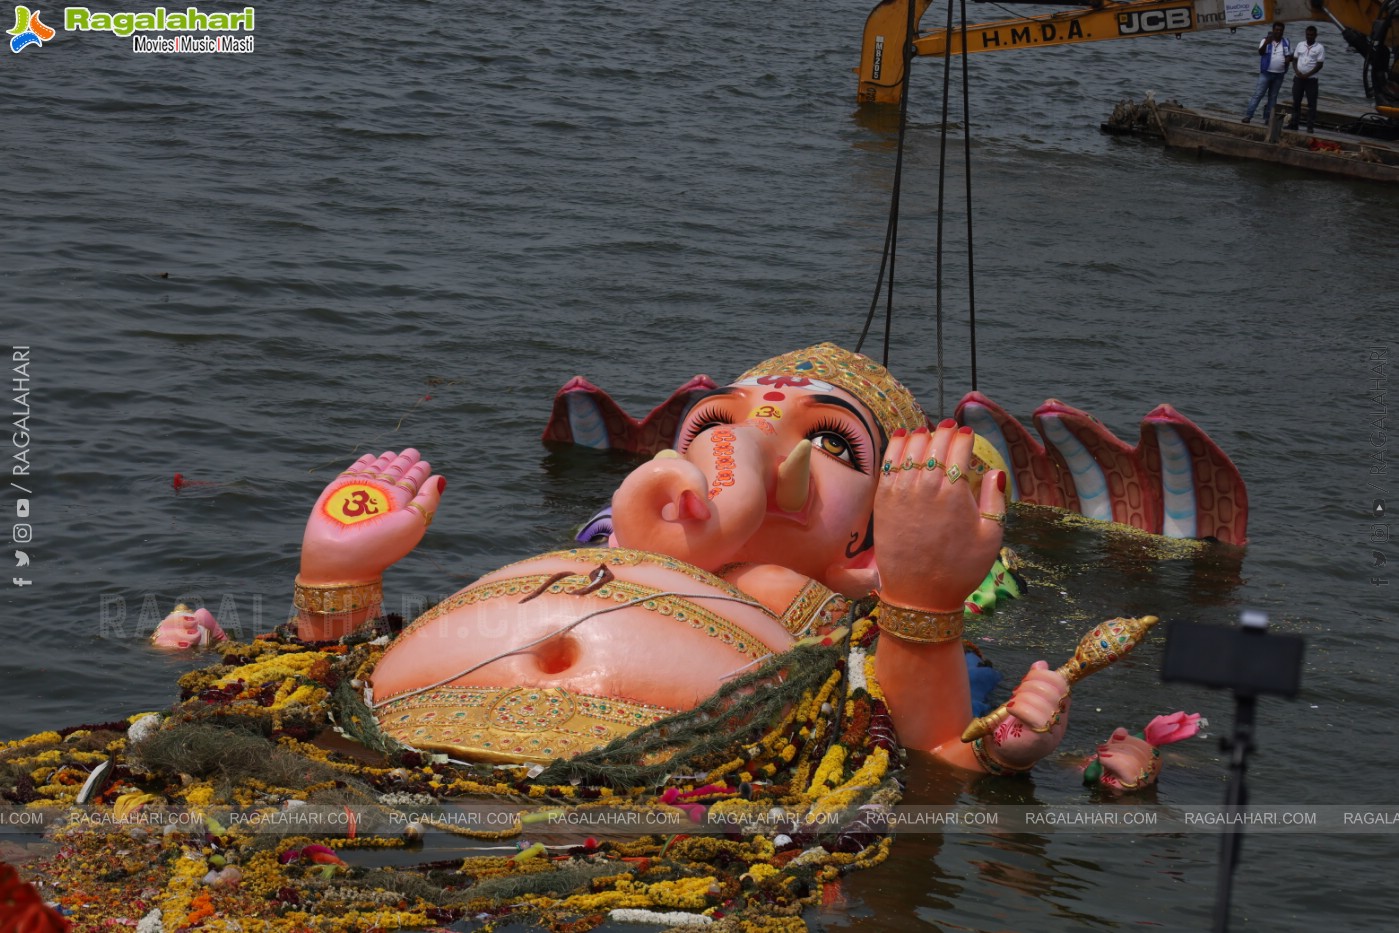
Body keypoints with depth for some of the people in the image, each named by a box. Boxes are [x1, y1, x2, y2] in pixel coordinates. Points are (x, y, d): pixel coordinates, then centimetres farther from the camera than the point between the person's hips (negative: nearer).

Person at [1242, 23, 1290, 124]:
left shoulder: (1286, 43, 8)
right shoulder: (1266, 40, -3)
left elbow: (1291, 56, 15)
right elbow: (1260, 52, -18)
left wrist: (1289, 58, -9)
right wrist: (1266, 43, -37)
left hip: (1279, 74, 4)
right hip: (1266, 73, -4)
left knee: (1273, 97, 8)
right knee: (1258, 94, -8)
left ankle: (1267, 118, 13)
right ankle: (1248, 116, -9)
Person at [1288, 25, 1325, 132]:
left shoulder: (1319, 48, -3)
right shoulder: (1300, 45, 9)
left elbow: (1319, 65, -8)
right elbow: (1294, 60, 10)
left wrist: (1307, 75, -16)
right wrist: (1297, 71, -8)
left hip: (1311, 79, -4)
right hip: (1298, 78, 4)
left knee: (1311, 103, -3)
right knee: (1296, 102, 7)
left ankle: (1310, 126, -2)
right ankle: (1294, 123, 14)